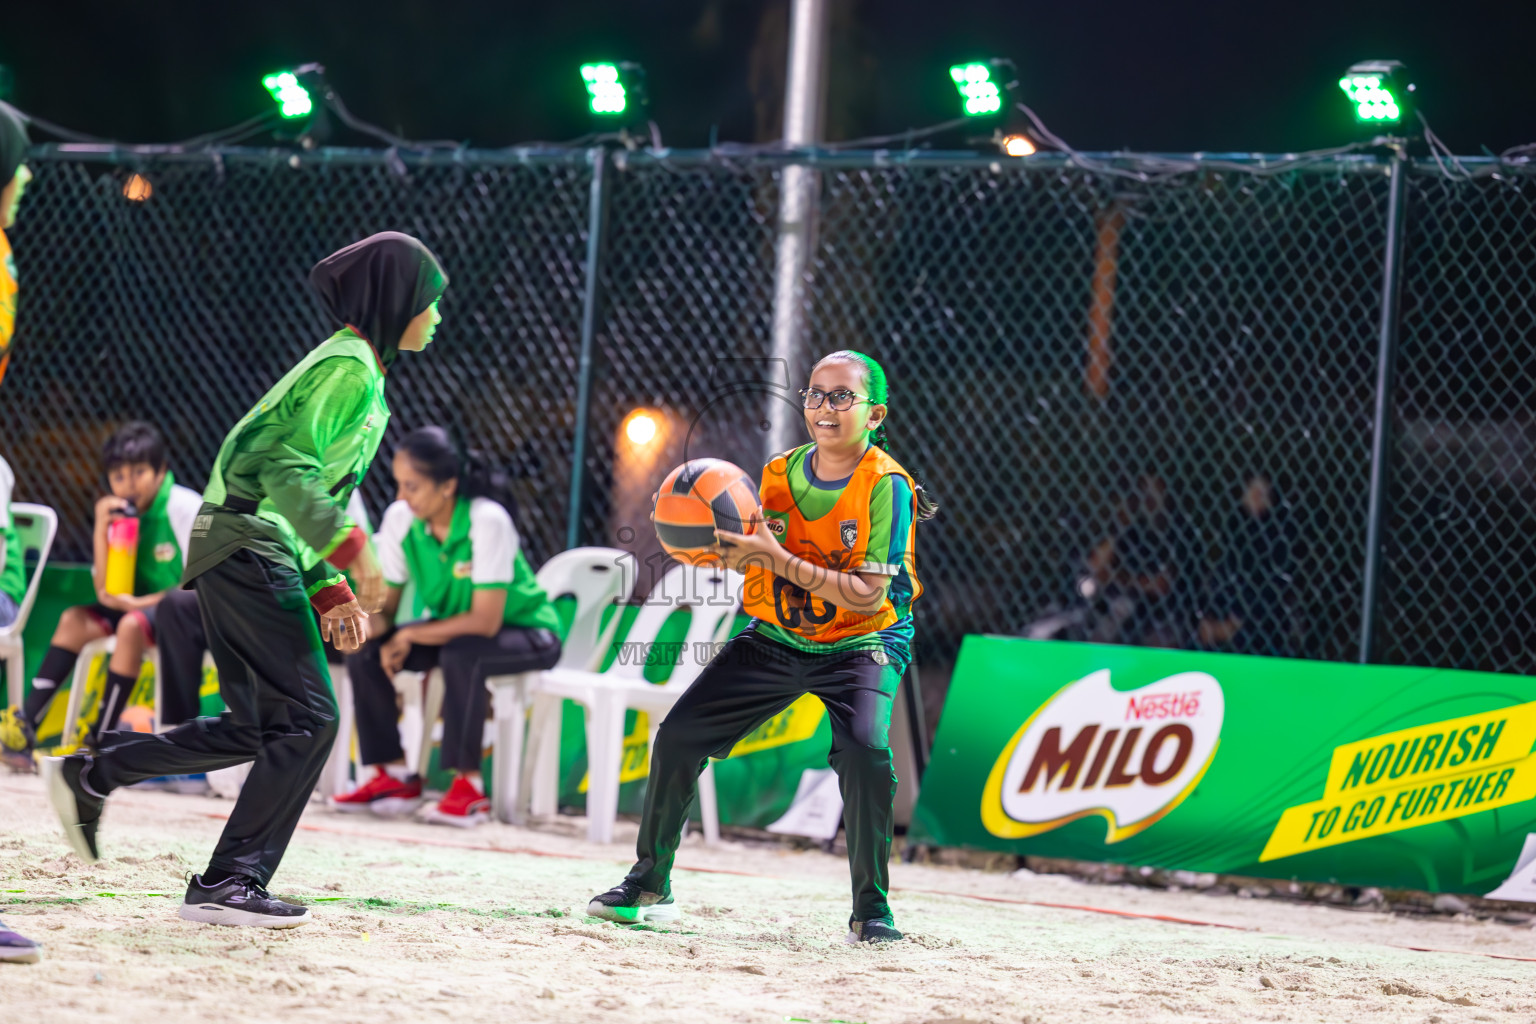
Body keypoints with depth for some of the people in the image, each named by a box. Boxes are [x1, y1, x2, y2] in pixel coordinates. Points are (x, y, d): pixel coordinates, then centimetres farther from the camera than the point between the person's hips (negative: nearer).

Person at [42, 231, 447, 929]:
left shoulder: (355, 368, 22)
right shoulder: (349, 368, -10)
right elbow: (289, 468, -21)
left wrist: (331, 590, 17)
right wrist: (351, 550, -23)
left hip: (243, 552, 10)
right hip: (249, 547, -10)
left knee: (255, 728, 12)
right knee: (306, 718, -12)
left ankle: (89, 777, 17)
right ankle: (230, 883, -12)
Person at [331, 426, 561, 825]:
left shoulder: (488, 522, -28)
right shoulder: (400, 518, -11)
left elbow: (486, 621, -30)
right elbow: (384, 604, -6)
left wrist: (410, 636, -26)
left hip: (527, 632, -6)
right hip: (452, 628, 6)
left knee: (460, 654, -37)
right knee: (366, 652, -14)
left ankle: (468, 785, -27)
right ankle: (394, 776, -4)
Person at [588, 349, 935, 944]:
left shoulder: (886, 486, -18)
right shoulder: (780, 474, -2)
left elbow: (870, 595, -25)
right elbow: (753, 564, 3)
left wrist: (778, 559, -31)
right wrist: (729, 544, -20)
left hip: (860, 643, -5)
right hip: (775, 638, 5)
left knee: (864, 750, -32)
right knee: (679, 734, -3)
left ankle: (871, 910, -17)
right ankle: (649, 886, 16)